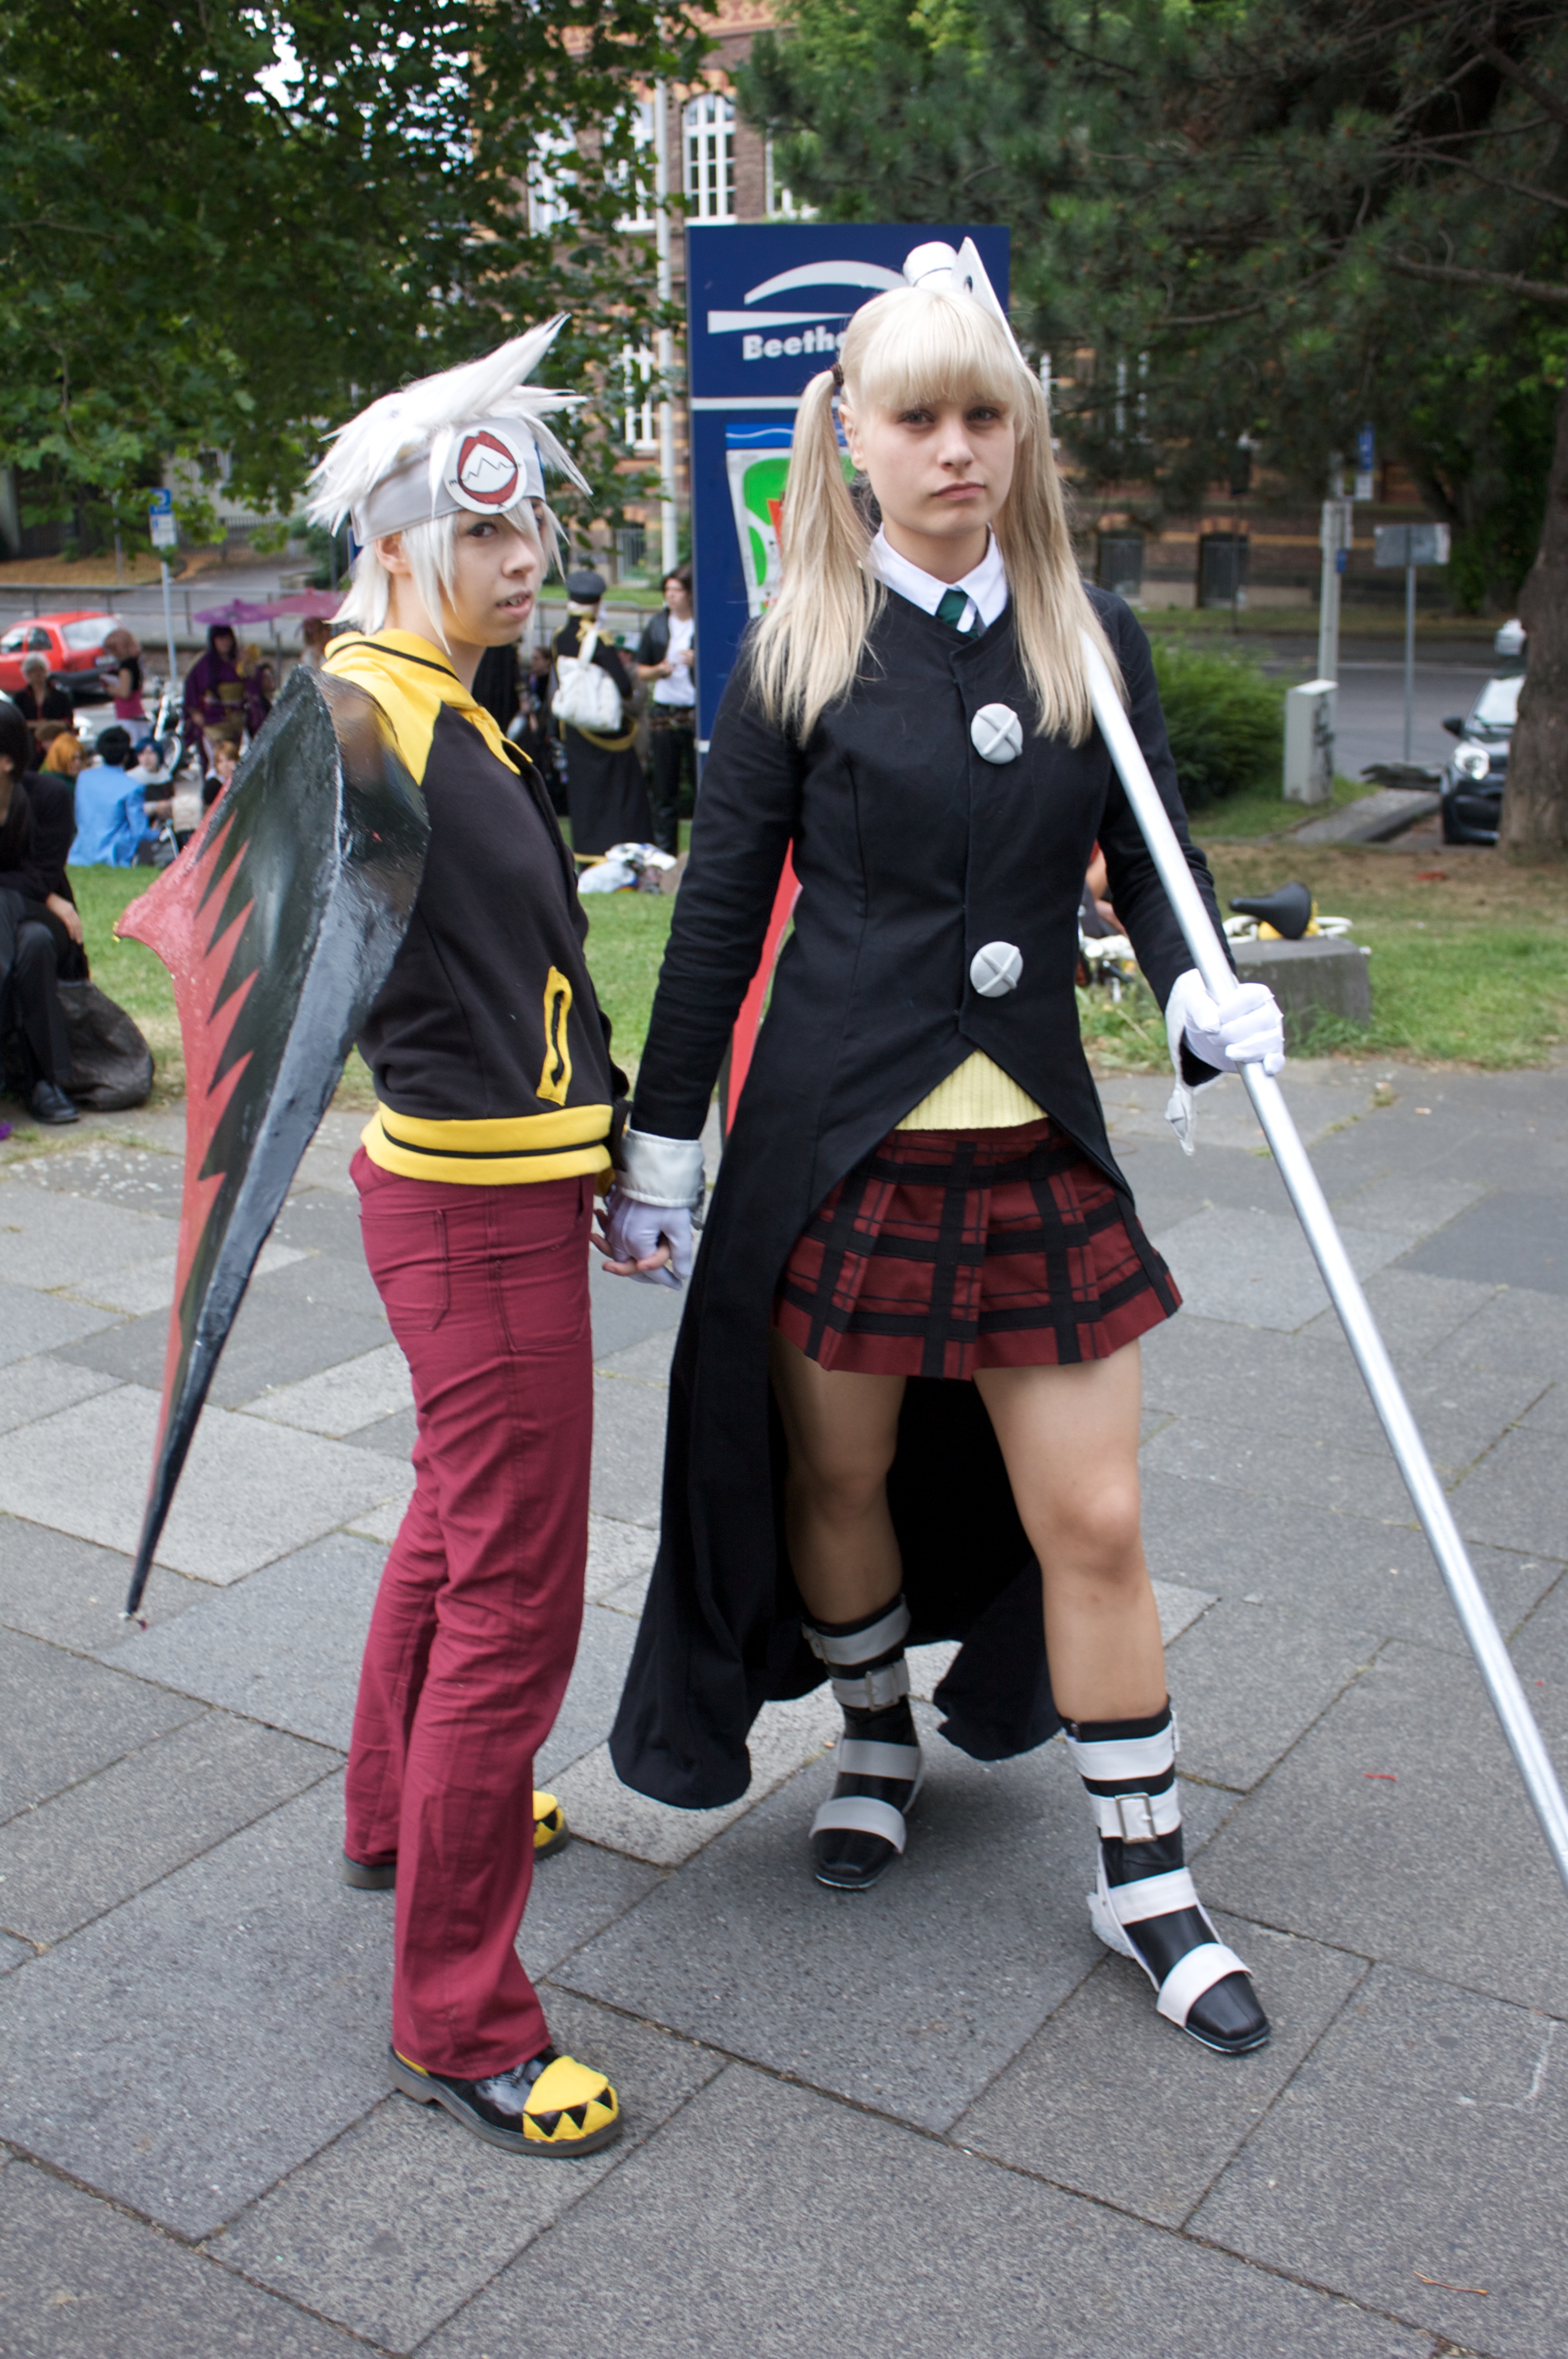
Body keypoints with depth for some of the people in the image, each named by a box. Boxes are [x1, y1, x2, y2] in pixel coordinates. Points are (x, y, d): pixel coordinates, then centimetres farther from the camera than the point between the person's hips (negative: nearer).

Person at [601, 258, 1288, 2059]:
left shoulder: (1090, 637, 4)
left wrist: (1203, 998, -12)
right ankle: (877, 1736, 44)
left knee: (1093, 1521, 5)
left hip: (1038, 1151, 2)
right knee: (837, 1479, 14)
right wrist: (661, 1149, 1)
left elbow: (1152, 864, 9)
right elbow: (720, 910, 0)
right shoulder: (800, 651, -3)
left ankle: (1143, 1880, 22)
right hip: (838, 1146, -1)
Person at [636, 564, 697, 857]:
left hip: (696, 714, -4)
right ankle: (664, 851, 14)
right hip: (663, 712, 4)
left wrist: (697, 663, -16)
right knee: (663, 788, 7)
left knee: (701, 784, -3)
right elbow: (642, 670, 16)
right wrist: (659, 670, -4)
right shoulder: (658, 626, 10)